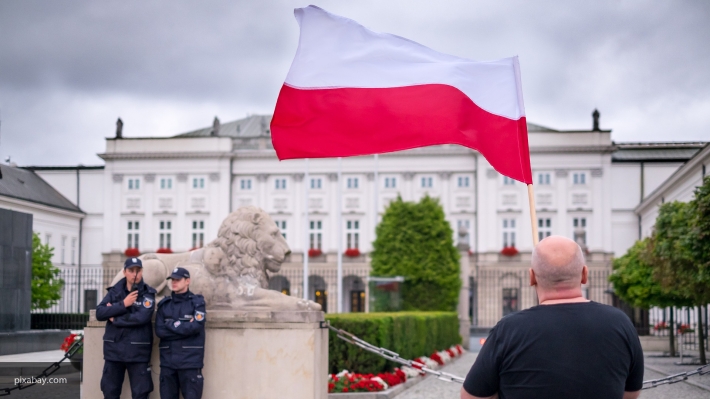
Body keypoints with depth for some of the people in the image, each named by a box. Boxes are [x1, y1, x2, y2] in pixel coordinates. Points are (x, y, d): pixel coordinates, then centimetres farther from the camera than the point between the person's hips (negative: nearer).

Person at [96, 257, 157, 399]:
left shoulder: (147, 294, -2)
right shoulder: (114, 292, 8)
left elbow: (142, 317, -18)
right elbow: (99, 313, -4)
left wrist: (115, 319, -10)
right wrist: (123, 304, -14)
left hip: (138, 351, -3)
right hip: (113, 349, 4)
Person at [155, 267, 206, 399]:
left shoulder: (197, 302, 2)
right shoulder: (164, 304, 11)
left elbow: (195, 327, -13)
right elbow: (159, 331, 0)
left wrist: (171, 325, -5)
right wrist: (184, 328, -8)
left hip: (190, 361, -4)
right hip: (167, 361, 4)